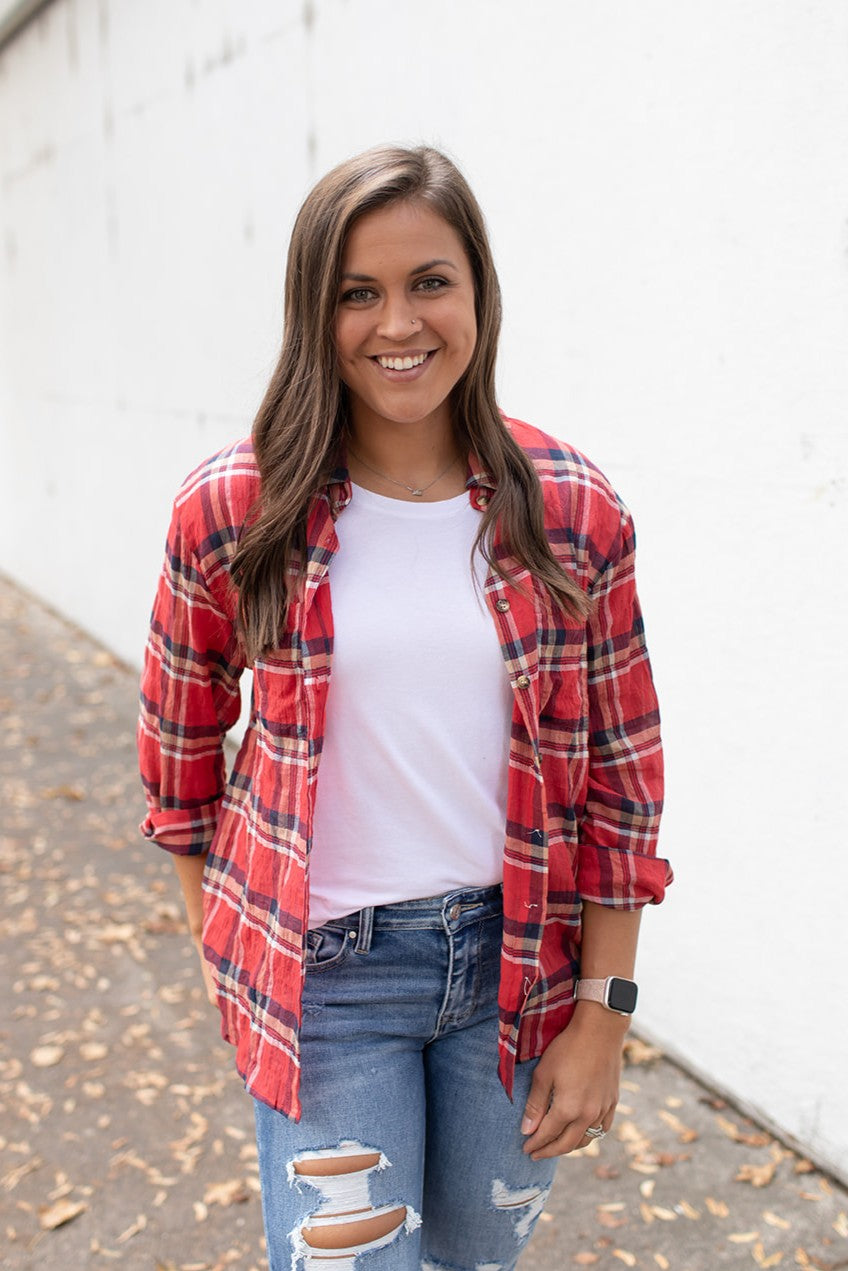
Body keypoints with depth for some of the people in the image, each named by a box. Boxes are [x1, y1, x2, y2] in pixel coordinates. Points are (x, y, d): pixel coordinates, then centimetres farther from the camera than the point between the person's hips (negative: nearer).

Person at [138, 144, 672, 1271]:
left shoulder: (574, 514, -7)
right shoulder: (233, 511, -10)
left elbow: (622, 774, -3)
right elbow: (179, 743, 3)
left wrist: (602, 1012, -3)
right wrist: (219, 933, 8)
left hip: (518, 958, 2)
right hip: (326, 968, -2)